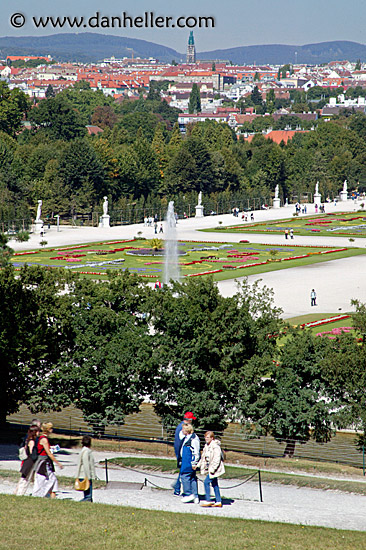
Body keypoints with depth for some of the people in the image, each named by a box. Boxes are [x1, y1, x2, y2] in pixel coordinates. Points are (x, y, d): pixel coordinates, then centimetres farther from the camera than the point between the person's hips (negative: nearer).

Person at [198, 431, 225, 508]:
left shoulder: (215, 447, -17)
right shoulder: (207, 446, 11)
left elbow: (217, 459, -20)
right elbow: (203, 458, 21)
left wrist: (212, 469, -23)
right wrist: (198, 465, 15)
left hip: (214, 468, -9)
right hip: (209, 469, 9)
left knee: (206, 482, -12)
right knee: (214, 484, 10)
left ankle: (208, 501, -8)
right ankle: (218, 502, 15)